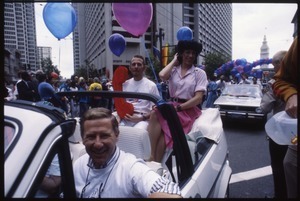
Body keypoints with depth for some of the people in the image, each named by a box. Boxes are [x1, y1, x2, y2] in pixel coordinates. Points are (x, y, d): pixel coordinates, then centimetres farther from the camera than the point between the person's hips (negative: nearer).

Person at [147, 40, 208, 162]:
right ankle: (152, 157, -26)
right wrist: (174, 61, 3)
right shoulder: (173, 70, 11)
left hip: (189, 109, -3)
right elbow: (162, 76, -14)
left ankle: (156, 163, -21)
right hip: (172, 105, 3)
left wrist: (178, 107, -15)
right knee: (155, 113, -30)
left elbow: (198, 98, -5)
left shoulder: (199, 73, 5)